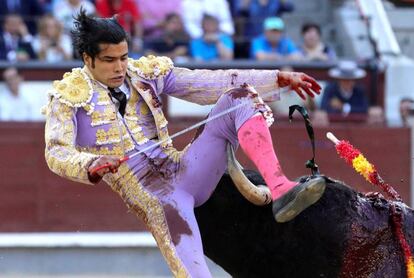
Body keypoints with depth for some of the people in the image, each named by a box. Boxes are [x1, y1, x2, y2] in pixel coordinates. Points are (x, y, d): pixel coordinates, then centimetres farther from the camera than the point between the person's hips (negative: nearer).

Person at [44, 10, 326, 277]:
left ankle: (281, 190, -30)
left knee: (238, 97, -12)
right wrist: (90, 166, -36)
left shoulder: (145, 74, 13)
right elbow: (56, 152, -12)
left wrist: (279, 78, 6)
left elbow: (208, 82, 11)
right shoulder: (68, 97, 0)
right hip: (148, 192, -5)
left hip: (182, 170, 5)